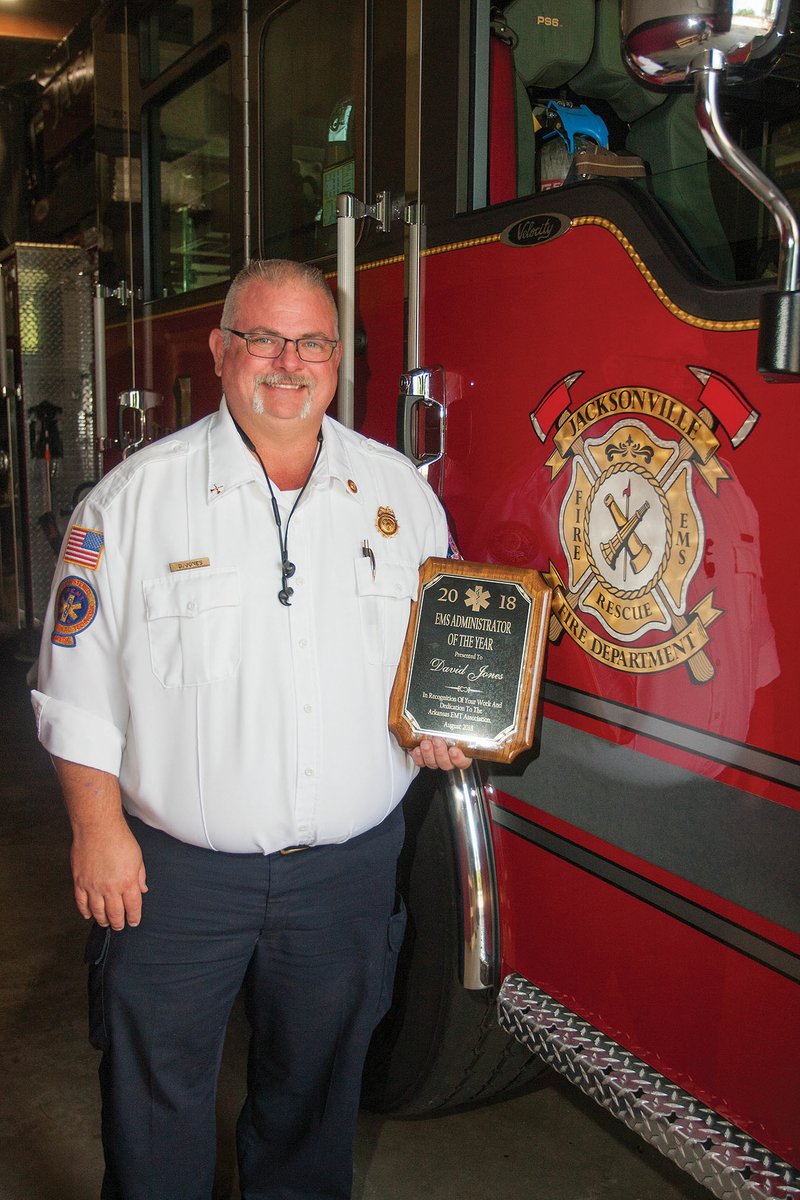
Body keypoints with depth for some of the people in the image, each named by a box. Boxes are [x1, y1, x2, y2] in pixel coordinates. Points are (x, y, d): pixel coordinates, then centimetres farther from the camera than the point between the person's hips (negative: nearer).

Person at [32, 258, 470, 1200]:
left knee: (315, 1087, 21)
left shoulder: (399, 493, 4)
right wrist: (97, 827, -8)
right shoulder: (137, 496, -5)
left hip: (350, 867, 3)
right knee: (157, 1092, 13)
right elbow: (80, 679, -4)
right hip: (175, 871, -2)